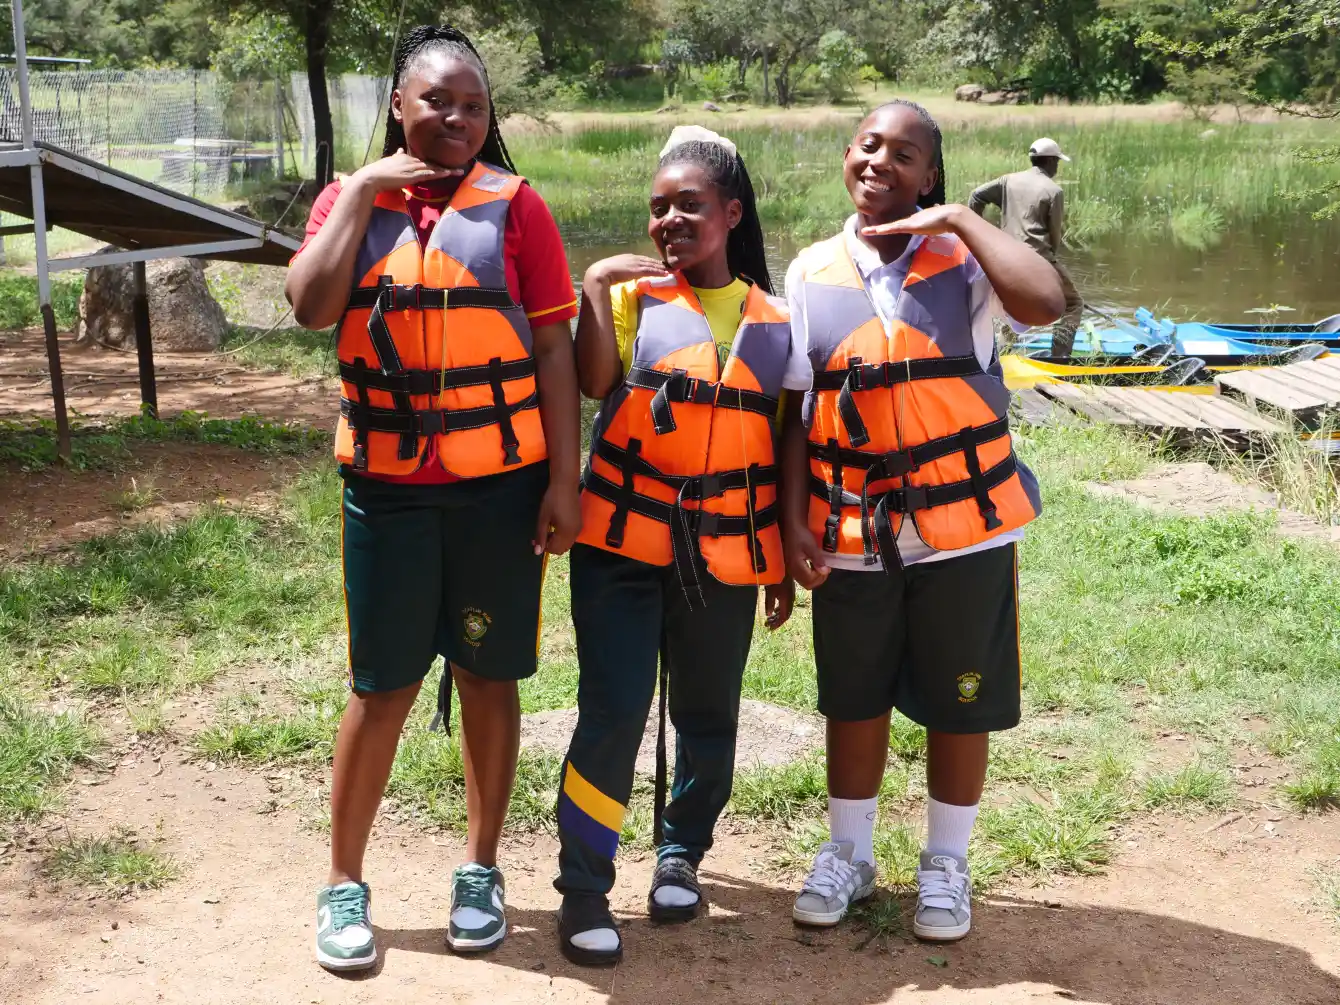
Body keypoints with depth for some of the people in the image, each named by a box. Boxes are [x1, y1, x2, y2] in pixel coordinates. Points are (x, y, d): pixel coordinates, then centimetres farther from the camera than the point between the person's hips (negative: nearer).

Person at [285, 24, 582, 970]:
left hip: (500, 485, -1)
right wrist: (361, 191, -11)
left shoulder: (514, 204, -1)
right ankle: (344, 883, 19)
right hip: (389, 488, 1)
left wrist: (564, 479, -7)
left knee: (488, 675, 9)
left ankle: (481, 871, 25)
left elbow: (553, 350, -2)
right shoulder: (353, 200, 5)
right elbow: (310, 305, -12)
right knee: (383, 684, 5)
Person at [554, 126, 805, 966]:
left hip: (726, 555, 2)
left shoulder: (775, 321, 7)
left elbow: (786, 448, 10)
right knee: (614, 713, -7)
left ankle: (682, 856, 34)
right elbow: (594, 382, -18)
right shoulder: (635, 295, 1)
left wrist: (788, 562, 10)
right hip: (624, 542, -2)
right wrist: (598, 286, -17)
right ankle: (584, 890, 7)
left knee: (708, 718, 12)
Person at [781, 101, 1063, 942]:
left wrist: (960, 219, -16)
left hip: (962, 524, -2)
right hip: (851, 533, 2)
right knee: (853, 700, 14)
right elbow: (794, 411, 4)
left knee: (959, 704, 10)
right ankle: (849, 854, 33)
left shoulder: (964, 261, -4)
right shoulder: (812, 272, 3)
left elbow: (1046, 303, -25)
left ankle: (947, 865, 28)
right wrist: (793, 518, -3)